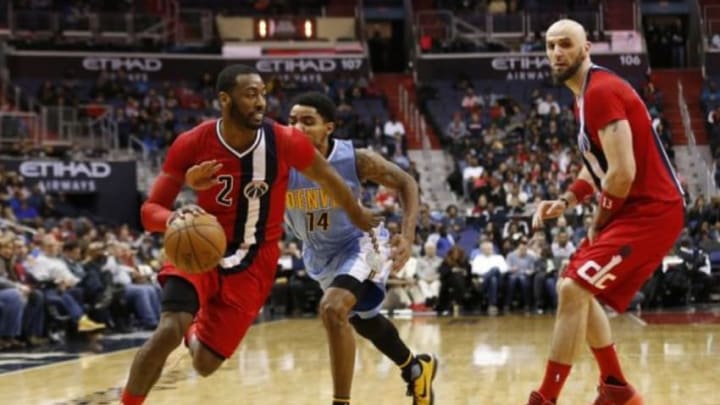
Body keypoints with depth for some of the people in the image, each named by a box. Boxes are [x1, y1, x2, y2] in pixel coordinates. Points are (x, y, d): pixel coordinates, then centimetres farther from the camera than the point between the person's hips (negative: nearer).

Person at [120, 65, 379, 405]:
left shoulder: (286, 142, -17)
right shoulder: (191, 144, -17)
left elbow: (328, 180, 3)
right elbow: (150, 210, -13)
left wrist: (359, 218, 19)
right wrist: (173, 218, -37)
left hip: (253, 263, 1)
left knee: (205, 363, 2)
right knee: (169, 331, -27)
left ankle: (194, 333, 42)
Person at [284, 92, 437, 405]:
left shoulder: (355, 159, -28)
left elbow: (406, 183, -14)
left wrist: (408, 236, -28)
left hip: (358, 243, -5)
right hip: (319, 254, 5)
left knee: (332, 309, -30)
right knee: (362, 320, 24)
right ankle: (416, 368, 53)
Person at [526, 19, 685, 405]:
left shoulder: (601, 91, -19)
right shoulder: (587, 96, 14)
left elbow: (623, 173, -25)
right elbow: (597, 165, 25)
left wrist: (599, 223, -10)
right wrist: (566, 201, 8)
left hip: (651, 210, -11)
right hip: (632, 209, 11)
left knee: (573, 290, -17)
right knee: (576, 290, 18)